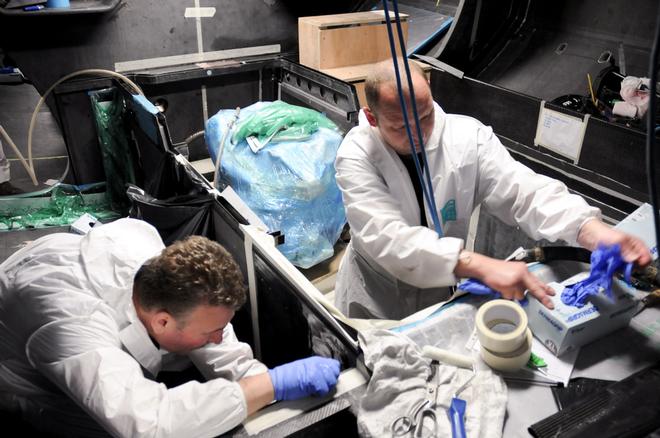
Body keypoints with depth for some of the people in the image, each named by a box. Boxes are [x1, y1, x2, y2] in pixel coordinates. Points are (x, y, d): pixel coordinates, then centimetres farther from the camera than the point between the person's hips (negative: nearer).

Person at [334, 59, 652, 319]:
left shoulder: (468, 138, -12)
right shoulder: (356, 156, -19)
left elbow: (525, 192, -18)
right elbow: (387, 238, -32)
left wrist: (592, 231, -38)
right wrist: (479, 266, -44)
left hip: (444, 293, 2)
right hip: (375, 306, -1)